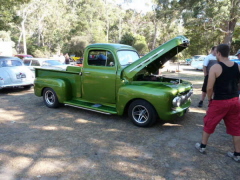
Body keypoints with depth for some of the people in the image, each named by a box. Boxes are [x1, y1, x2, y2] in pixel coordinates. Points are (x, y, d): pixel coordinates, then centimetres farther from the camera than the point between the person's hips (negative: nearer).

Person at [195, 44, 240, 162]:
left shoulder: (215, 67, -15)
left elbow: (209, 88, -16)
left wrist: (209, 99, 1)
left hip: (219, 102, -5)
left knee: (209, 124, 13)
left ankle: (202, 146, 27)